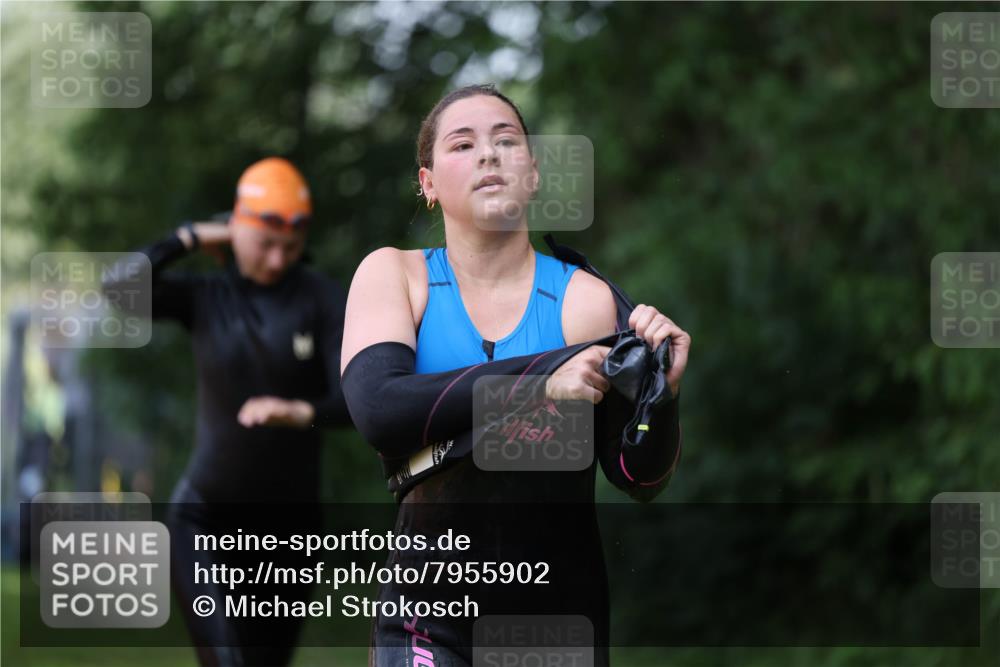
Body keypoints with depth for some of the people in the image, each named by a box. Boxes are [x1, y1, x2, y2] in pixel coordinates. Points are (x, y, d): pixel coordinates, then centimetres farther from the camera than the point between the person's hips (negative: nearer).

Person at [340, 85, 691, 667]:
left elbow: (641, 481, -7)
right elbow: (378, 410, -19)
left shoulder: (586, 299, -5)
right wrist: (542, 381, -24)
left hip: (562, 611, 1)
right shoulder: (393, 275, -2)